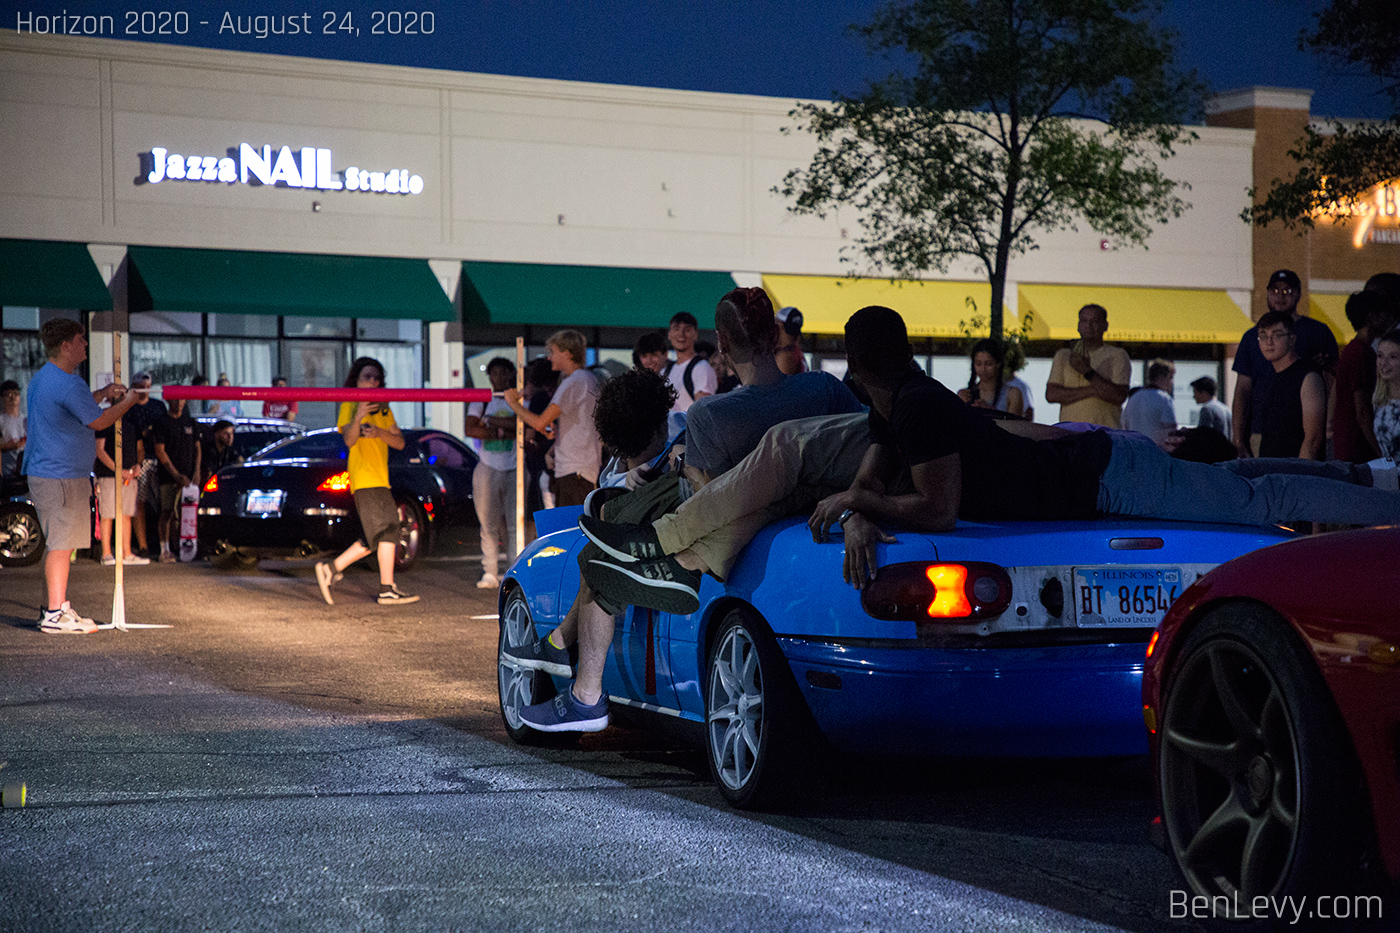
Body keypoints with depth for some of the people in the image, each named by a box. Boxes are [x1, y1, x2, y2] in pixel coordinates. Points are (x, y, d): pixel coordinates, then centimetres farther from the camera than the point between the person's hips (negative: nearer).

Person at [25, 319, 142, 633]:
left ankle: (55, 606, 22)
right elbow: (98, 421, -13)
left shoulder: (42, 378, 15)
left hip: (44, 473, 11)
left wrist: (102, 394, 23)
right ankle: (55, 614, -6)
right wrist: (128, 402, 0)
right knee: (61, 544, -7)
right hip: (61, 475, -11)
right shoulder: (68, 384, -19)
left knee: (60, 543, 16)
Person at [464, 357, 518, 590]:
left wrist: (489, 421, -7)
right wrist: (504, 432, -8)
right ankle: (489, 572, 4)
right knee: (489, 524, -1)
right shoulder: (480, 401, 13)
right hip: (487, 468, 1)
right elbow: (470, 429, -2)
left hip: (514, 468, -1)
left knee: (514, 523, -7)